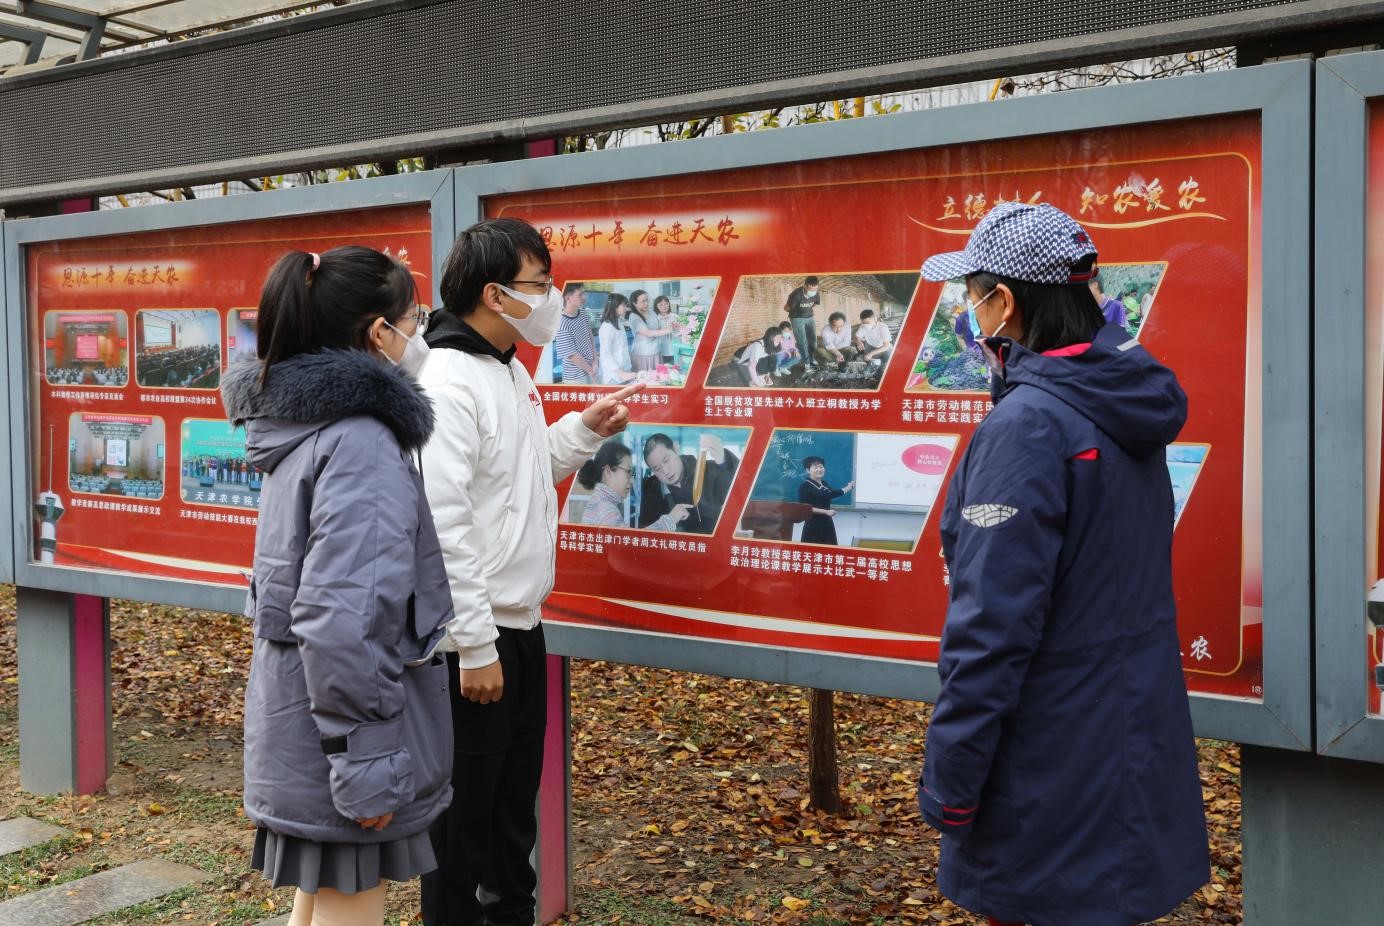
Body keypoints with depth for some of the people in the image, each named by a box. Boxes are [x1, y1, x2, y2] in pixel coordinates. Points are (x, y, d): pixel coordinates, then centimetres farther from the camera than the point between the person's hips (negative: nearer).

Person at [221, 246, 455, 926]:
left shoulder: (303, 424, 8)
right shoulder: (362, 442, -21)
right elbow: (342, 620, -28)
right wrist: (367, 767, -23)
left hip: (300, 726, 9)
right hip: (338, 740, -9)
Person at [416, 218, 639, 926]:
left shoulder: (512, 373, 11)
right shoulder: (447, 384, -20)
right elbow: (440, 525, -24)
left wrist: (585, 429, 8)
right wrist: (475, 648, -23)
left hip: (521, 627, 9)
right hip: (474, 640, -9)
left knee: (516, 798, 21)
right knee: (464, 810, 5)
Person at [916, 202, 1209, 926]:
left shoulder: (1026, 426, -22)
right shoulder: (1128, 402, 3)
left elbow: (993, 624, -24)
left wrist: (949, 779, -17)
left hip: (1052, 758, -8)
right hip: (1135, 734, 9)